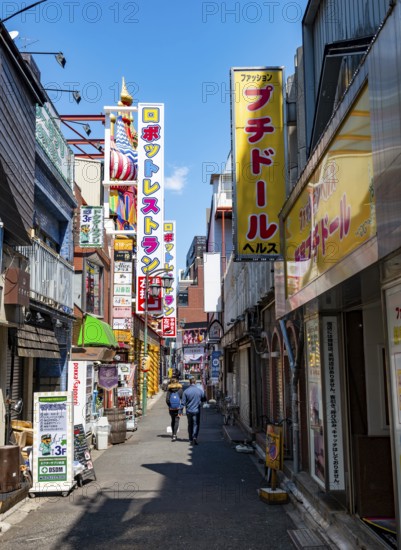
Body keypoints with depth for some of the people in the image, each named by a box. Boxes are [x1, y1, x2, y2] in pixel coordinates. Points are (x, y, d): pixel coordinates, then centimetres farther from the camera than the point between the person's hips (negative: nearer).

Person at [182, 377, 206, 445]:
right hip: (197, 410, -1)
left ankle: (191, 439, 18)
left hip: (189, 411, 1)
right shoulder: (200, 390, -6)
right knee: (196, 424, 4)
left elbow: (183, 403, -6)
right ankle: (195, 437, -18)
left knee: (190, 425, 14)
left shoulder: (186, 391, -8)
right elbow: (204, 399, 6)